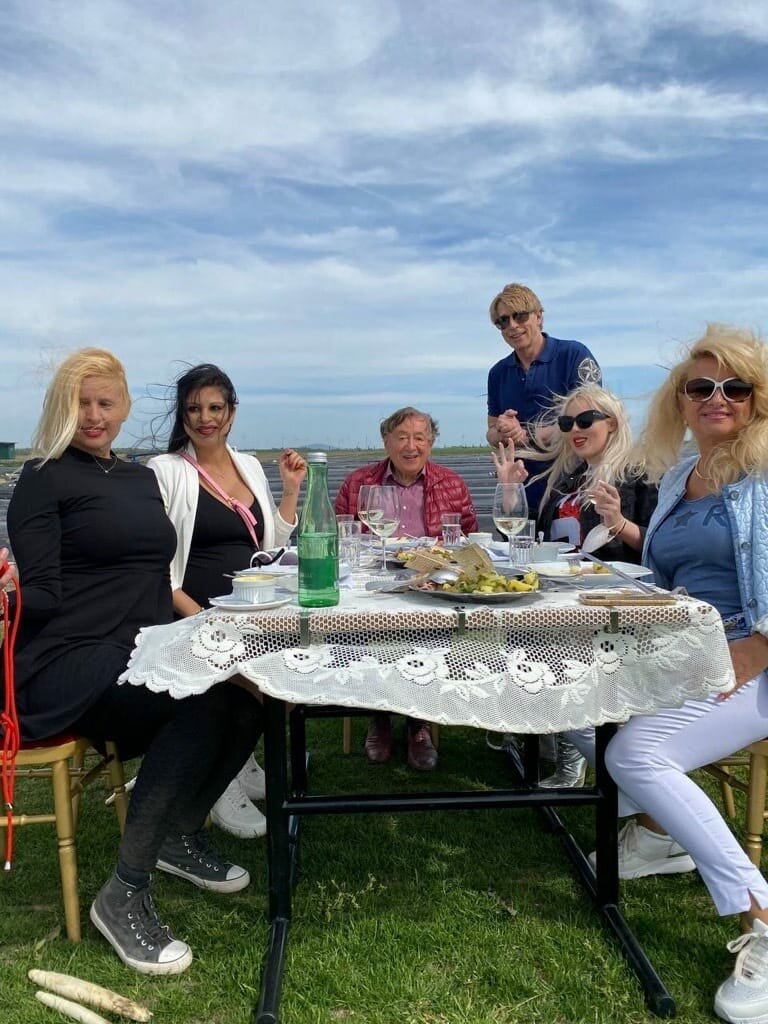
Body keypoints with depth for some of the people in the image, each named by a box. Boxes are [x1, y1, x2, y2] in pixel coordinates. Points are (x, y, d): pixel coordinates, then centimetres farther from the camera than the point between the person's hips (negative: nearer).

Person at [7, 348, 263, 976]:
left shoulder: (143, 478, 19)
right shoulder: (44, 479, 0)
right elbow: (40, 596, -7)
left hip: (144, 652, 7)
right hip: (67, 663, -6)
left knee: (250, 688, -19)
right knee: (205, 700, -31)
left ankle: (181, 835, 7)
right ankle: (124, 895, -17)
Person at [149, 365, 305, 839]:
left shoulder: (250, 466, 16)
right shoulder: (166, 471, 0)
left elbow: (273, 546, 19)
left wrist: (291, 489, 8)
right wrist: (198, 617, -20)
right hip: (194, 613, -5)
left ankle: (239, 759, 3)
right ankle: (224, 781, -7)